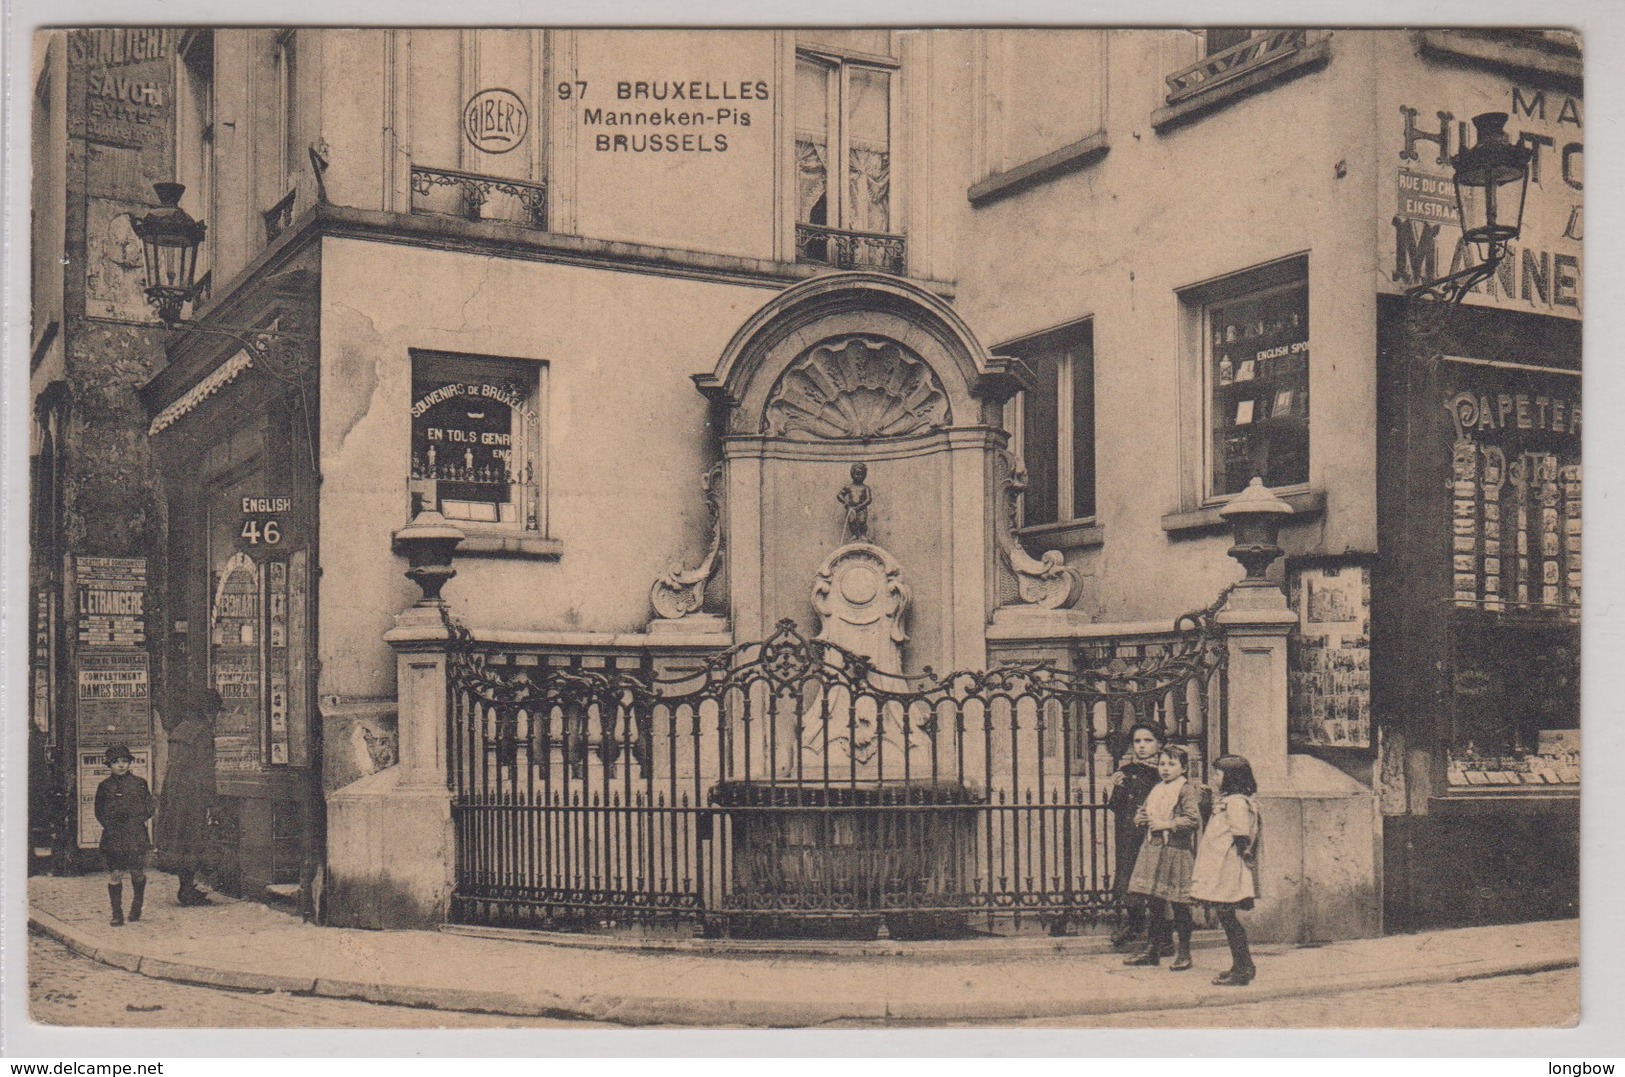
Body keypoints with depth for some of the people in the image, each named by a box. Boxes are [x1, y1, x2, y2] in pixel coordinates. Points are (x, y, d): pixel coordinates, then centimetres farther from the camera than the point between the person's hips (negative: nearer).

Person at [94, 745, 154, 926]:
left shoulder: (139, 783, 6)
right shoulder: (104, 786, 8)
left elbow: (149, 809, 7)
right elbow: (100, 813, 10)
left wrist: (132, 817, -7)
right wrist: (111, 824, -6)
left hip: (136, 835, 0)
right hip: (113, 836, 0)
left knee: (138, 873, 3)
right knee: (115, 875, -5)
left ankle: (136, 907, 24)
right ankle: (116, 914, 0)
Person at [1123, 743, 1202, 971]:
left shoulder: (1187, 791, -8)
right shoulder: (1156, 791, 15)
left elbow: (1193, 820, -20)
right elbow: (1141, 813, 26)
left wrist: (1165, 824, -17)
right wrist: (1140, 818, 3)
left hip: (1177, 851, -7)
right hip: (1152, 849, 7)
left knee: (1179, 904, -1)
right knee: (1153, 901, 11)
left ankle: (1183, 952, 8)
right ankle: (1154, 948, 21)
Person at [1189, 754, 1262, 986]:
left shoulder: (1237, 802, -14)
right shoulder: (1227, 801, 17)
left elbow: (1241, 841, -18)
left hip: (1229, 872, -10)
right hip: (1221, 872, 10)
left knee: (1227, 916, -7)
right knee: (1226, 917, 12)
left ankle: (1242, 969, -4)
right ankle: (1242, 967, 18)